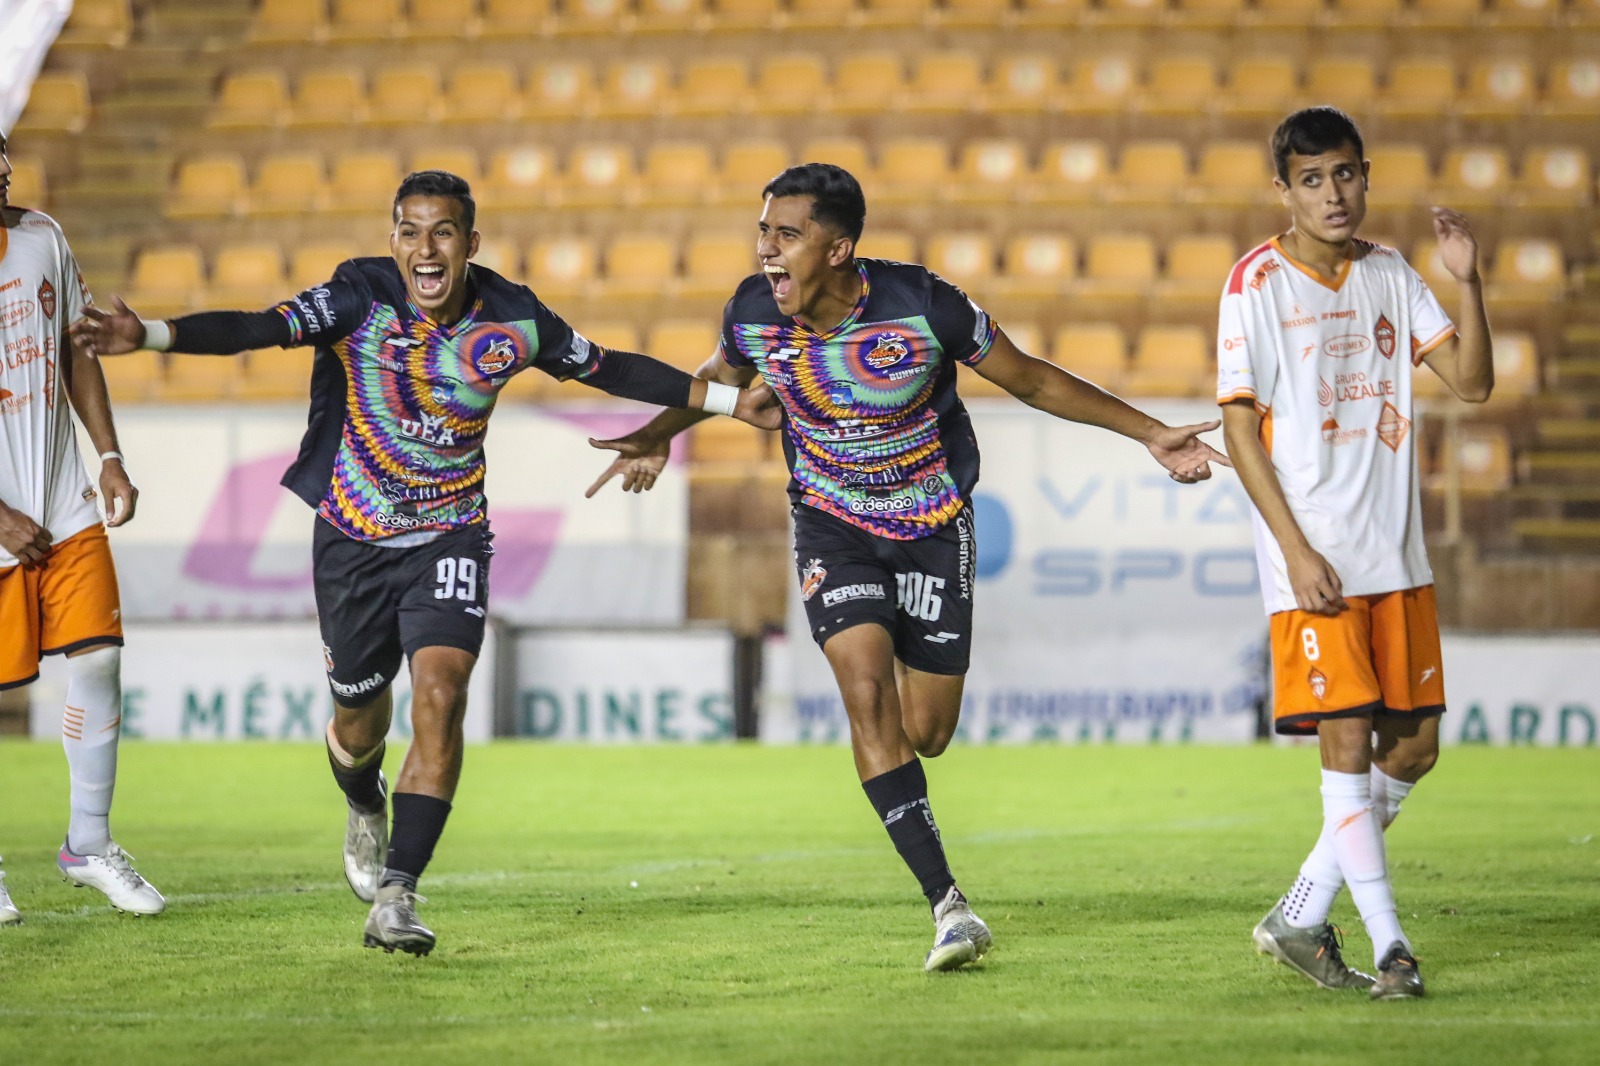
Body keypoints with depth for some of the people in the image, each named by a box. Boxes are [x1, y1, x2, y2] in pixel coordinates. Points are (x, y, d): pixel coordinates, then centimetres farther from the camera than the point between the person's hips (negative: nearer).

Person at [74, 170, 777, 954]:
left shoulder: (512, 319, -10)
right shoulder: (361, 299, -17)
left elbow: (608, 369, 6)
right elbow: (259, 328, -30)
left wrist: (730, 401, 9)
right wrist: (151, 334, -46)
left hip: (451, 536, 0)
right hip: (353, 537, 0)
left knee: (440, 695, -21)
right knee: (361, 718, 12)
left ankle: (397, 894, -18)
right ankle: (366, 810, 51)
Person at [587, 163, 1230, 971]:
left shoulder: (923, 306, -24)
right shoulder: (753, 314, -15)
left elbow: (1031, 380, -10)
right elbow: (721, 378, 12)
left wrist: (1149, 435, -10)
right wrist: (658, 436, -2)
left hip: (934, 526, -1)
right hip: (832, 525, 1)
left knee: (927, 732, 0)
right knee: (868, 695, -20)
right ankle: (946, 904, -20)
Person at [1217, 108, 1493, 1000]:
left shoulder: (1390, 275, 9)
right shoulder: (1259, 283, -5)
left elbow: (1472, 382, 5)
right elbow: (1241, 425, -7)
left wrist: (1467, 283, -11)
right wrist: (1297, 550, -13)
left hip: (1398, 554, 6)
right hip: (1313, 556, -6)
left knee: (1414, 743, 6)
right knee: (1347, 739, -10)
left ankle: (1301, 918, 17)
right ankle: (1390, 944, -5)